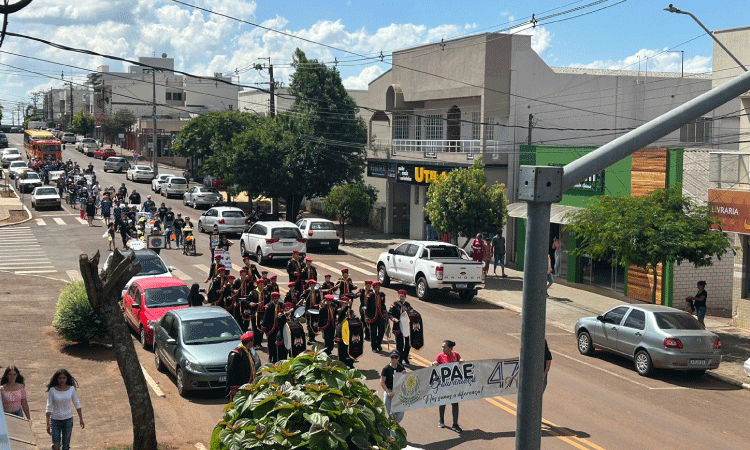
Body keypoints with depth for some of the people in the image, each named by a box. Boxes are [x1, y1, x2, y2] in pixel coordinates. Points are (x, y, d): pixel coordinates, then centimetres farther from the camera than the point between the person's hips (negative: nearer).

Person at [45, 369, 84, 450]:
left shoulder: (71, 389, -5)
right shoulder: (52, 390, -10)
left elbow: (76, 404, 6)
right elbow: (49, 407, -5)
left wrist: (81, 419, 8)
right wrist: (48, 424, -7)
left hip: (68, 419, 1)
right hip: (55, 420, -1)